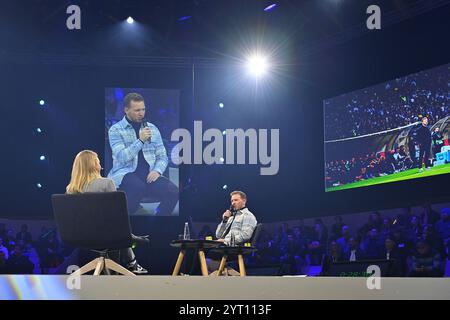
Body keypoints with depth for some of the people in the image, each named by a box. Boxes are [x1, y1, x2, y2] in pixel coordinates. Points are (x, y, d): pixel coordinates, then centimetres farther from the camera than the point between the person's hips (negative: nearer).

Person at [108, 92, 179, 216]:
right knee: (138, 187, -38)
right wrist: (140, 140, -19)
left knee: (173, 192, -24)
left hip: (149, 174, 4)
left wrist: (157, 170, -7)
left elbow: (162, 156, 14)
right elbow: (122, 157, -12)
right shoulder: (115, 130, 1)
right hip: (126, 173, -4)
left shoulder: (152, 128, 14)